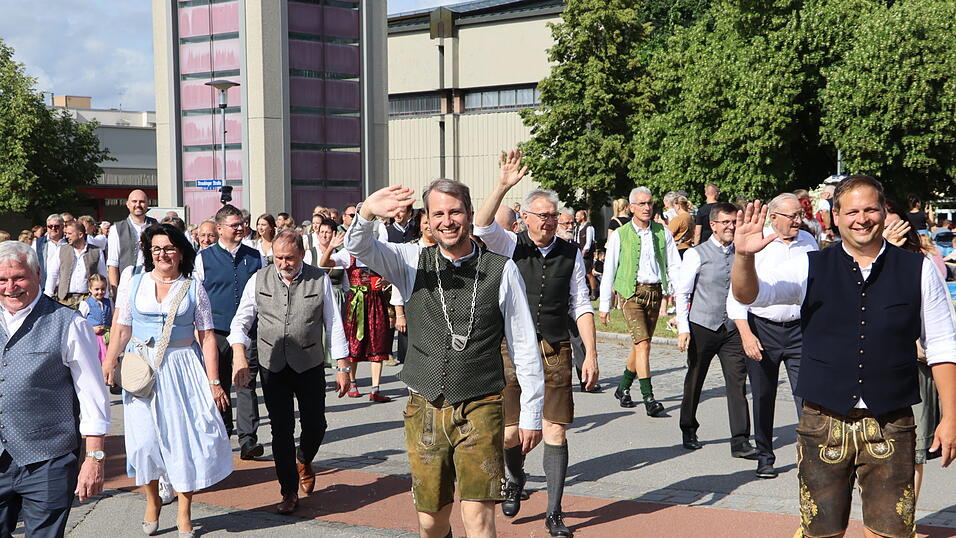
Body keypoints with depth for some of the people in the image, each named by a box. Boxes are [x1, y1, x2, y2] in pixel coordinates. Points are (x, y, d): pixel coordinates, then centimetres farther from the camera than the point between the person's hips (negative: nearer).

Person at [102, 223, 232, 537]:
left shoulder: (193, 288, 2)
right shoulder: (133, 282, 6)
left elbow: (206, 337, 0)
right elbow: (121, 327, 6)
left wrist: (214, 382, -5)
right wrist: (109, 362, -9)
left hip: (183, 367, -1)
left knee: (186, 435, -1)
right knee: (145, 436, 0)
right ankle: (152, 500, 25)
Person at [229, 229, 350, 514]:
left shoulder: (319, 280, -2)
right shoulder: (258, 280, 0)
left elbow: (334, 325, 1)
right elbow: (241, 320, 4)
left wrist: (342, 367, -1)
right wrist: (239, 353, -13)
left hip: (310, 365, 0)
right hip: (273, 366, 0)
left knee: (315, 425, 4)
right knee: (281, 429, 2)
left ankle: (303, 462, 39)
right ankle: (289, 492, 15)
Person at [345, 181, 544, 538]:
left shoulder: (501, 270, -2)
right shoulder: (412, 263, 4)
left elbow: (524, 347, 2)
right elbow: (357, 247, -9)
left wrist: (531, 414, 3)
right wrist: (367, 212, -31)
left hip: (479, 410, -2)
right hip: (424, 409, 3)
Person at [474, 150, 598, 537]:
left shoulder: (571, 254, 5)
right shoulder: (511, 246, 1)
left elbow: (581, 307, 6)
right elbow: (481, 226, -18)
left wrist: (591, 355, -1)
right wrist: (503, 185, -28)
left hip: (555, 352, 1)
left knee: (556, 432, 2)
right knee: (509, 432, 4)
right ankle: (515, 481, 37)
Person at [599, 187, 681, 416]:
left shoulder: (663, 233, 9)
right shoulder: (620, 235, 1)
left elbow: (674, 265, 10)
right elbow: (609, 271, 4)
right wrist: (605, 305, 2)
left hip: (655, 292, 4)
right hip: (631, 292, -4)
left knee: (640, 344, 11)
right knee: (643, 344, -14)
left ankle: (623, 388, 30)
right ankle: (649, 399, -14)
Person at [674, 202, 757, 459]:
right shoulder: (696, 254, -3)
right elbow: (682, 293, -3)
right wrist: (683, 329, -9)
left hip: (733, 328, 3)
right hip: (702, 327, -2)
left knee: (738, 381, -5)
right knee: (694, 382, 10)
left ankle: (740, 441, -3)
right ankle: (689, 431, 29)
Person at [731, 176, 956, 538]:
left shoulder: (918, 271, 4)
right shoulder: (811, 268, 3)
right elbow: (749, 294, -9)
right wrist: (744, 257, -30)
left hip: (891, 427, 0)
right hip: (823, 424, 0)